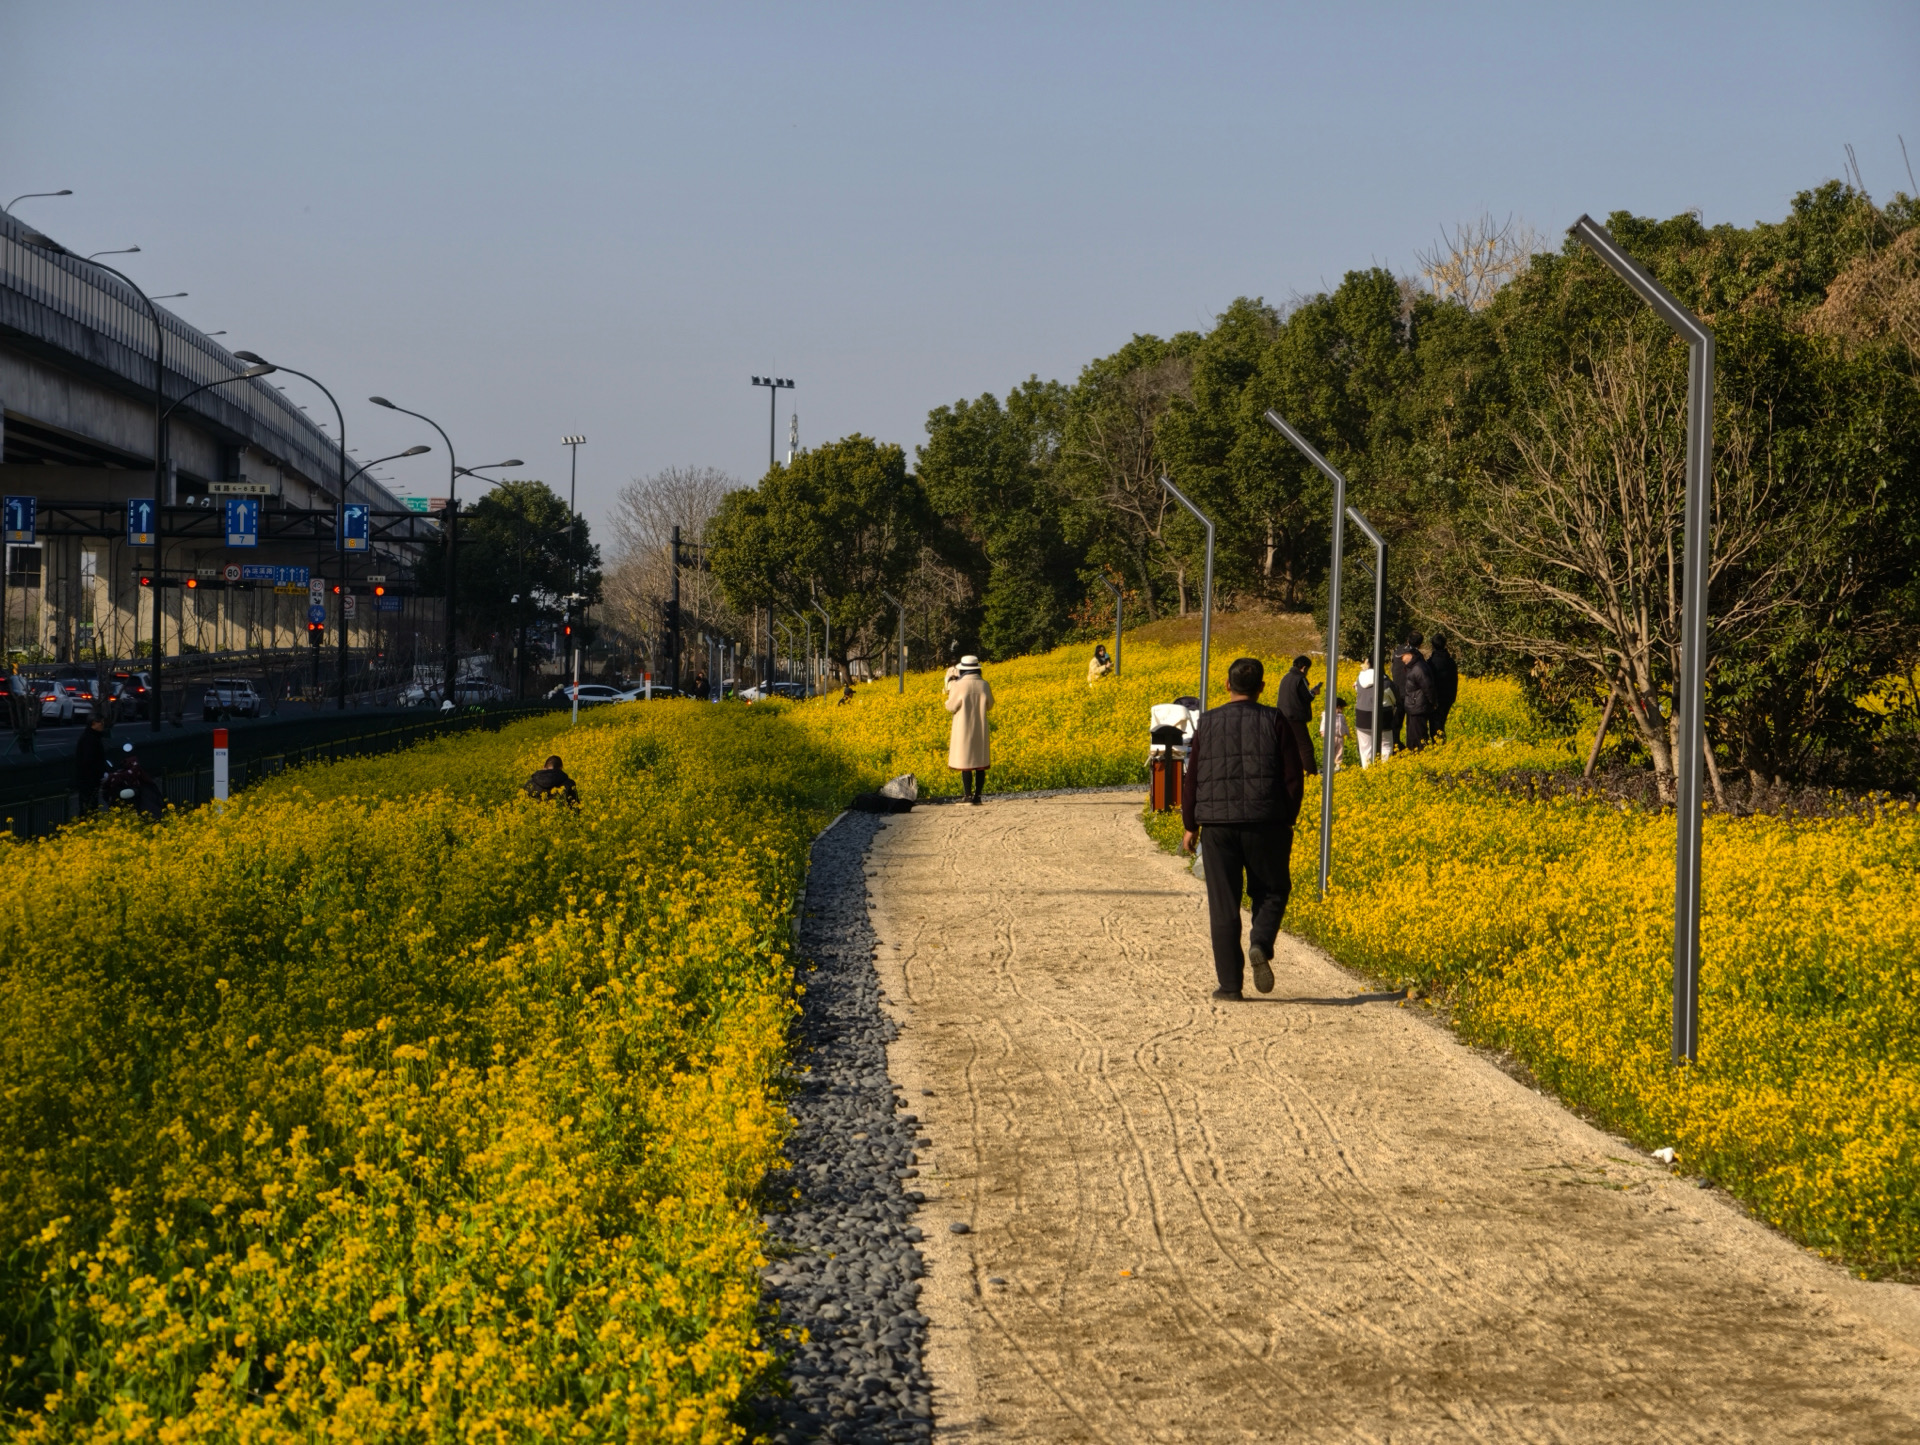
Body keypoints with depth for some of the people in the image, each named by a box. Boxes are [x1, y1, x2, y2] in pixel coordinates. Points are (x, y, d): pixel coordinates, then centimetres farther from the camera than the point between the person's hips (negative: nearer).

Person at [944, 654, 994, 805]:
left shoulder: (959, 686, -15)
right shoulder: (984, 685, -1)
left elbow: (951, 707, -8)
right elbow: (989, 706, 11)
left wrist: (950, 692, 8)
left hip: (963, 729, -4)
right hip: (980, 730, 4)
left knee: (965, 764, -1)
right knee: (980, 765, 10)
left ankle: (968, 796, -4)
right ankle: (977, 796, 10)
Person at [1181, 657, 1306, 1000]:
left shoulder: (1207, 724, 4)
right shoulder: (1276, 723, 1)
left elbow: (1192, 778, 6)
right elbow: (1294, 779, 0)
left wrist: (1190, 825, 16)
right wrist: (1287, 821, 13)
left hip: (1218, 824, 1)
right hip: (1265, 824, -1)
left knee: (1223, 905, 4)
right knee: (1272, 891, 16)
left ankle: (1229, 983, 1)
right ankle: (1261, 945, -12)